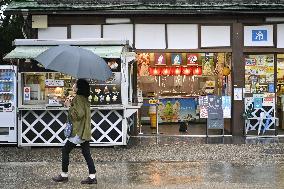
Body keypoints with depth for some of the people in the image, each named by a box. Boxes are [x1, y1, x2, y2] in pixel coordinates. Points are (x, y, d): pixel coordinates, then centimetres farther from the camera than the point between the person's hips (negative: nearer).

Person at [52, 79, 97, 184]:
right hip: (85, 131, 9)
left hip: (79, 131, -9)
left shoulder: (78, 98, -15)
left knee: (65, 150, 4)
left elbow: (79, 114, -23)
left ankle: (64, 175, 11)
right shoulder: (84, 98, 13)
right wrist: (71, 105, 11)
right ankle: (92, 177, 6)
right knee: (86, 153, 8)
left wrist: (70, 106, -12)